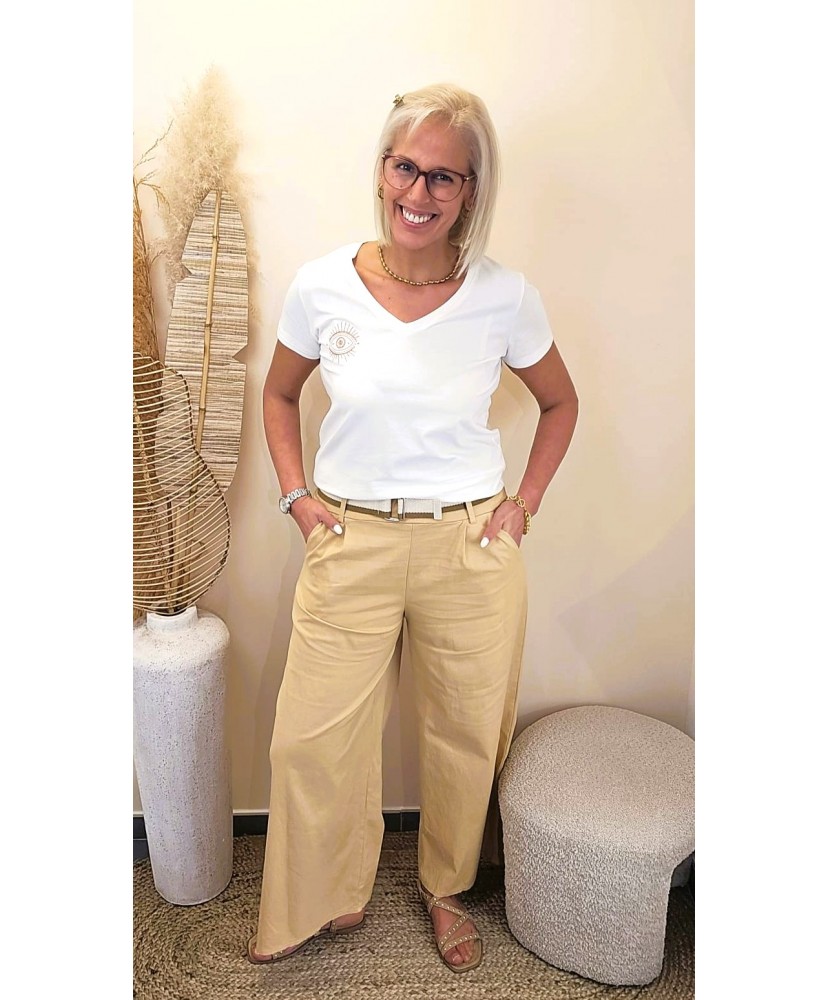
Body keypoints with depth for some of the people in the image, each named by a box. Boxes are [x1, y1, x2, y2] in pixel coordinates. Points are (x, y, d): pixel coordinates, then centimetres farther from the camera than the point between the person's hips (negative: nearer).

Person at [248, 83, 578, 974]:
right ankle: (322, 900, 38)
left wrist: (523, 502, 0)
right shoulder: (321, 287, -5)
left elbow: (560, 404, 9)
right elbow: (279, 396, 11)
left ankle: (448, 890, 45)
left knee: (465, 734, 15)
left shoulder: (506, 297, -7)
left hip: (471, 547, 0)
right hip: (350, 543, 1)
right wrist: (297, 495, 1)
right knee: (311, 736, 8)